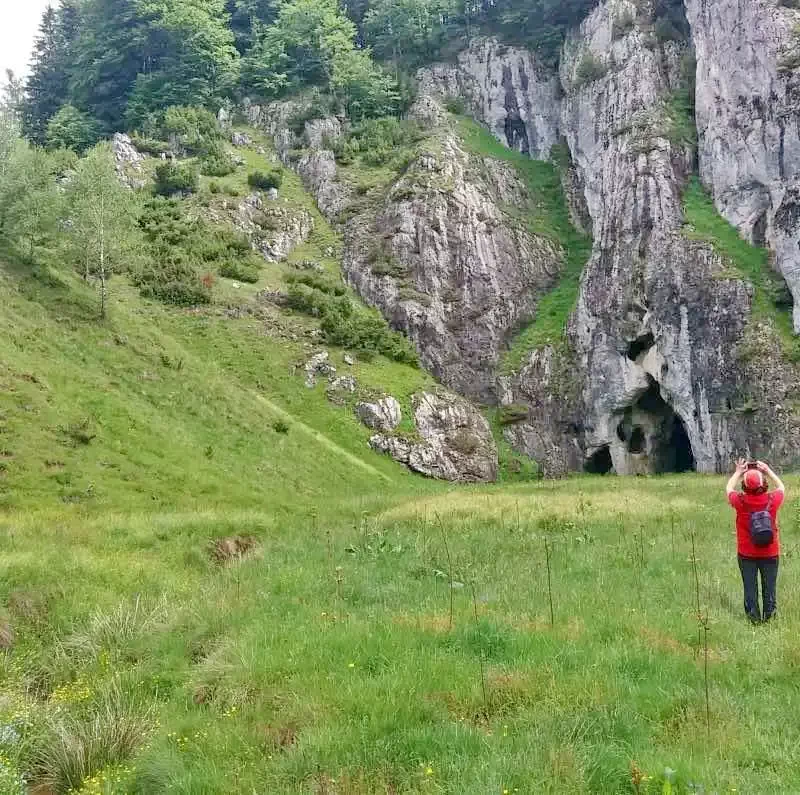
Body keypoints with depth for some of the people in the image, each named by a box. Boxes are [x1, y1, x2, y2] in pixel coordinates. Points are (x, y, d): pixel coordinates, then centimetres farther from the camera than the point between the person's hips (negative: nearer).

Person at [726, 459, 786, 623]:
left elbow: (729, 488, 7)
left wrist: (738, 472, 13)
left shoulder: (740, 501, -17)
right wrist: (768, 471, 10)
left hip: (746, 554, 0)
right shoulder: (772, 500, -16)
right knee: (769, 589, 14)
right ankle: (769, 616, 23)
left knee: (750, 589, 12)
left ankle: (753, 618, 19)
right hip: (770, 553, 0)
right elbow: (781, 487, 8)